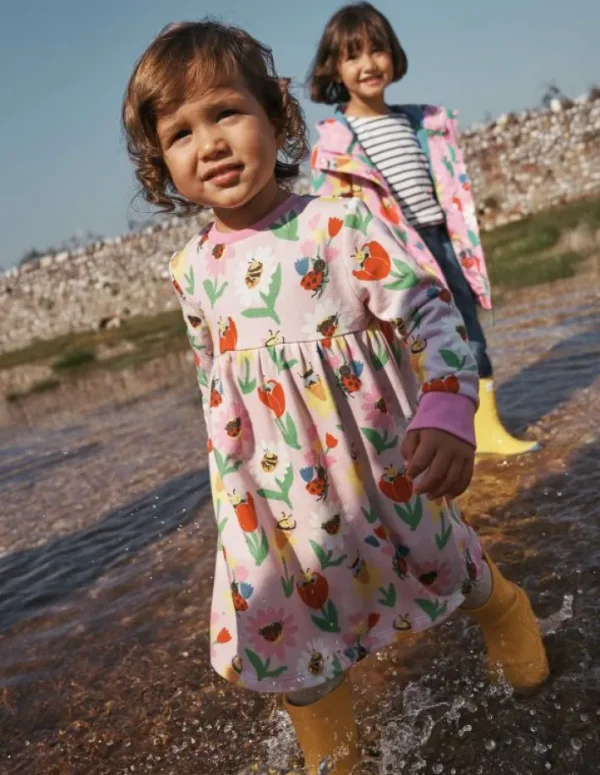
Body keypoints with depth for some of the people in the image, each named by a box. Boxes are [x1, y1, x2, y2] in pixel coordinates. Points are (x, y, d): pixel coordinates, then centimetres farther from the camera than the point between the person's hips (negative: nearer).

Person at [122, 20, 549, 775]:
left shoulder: (340, 222, -17)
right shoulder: (192, 270, -1)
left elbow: (429, 311, -21)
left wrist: (447, 413, -37)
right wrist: (227, 474, 18)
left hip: (378, 459, -3)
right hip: (277, 496, 4)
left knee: (443, 563, 21)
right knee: (295, 632, 13)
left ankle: (502, 606, 60)